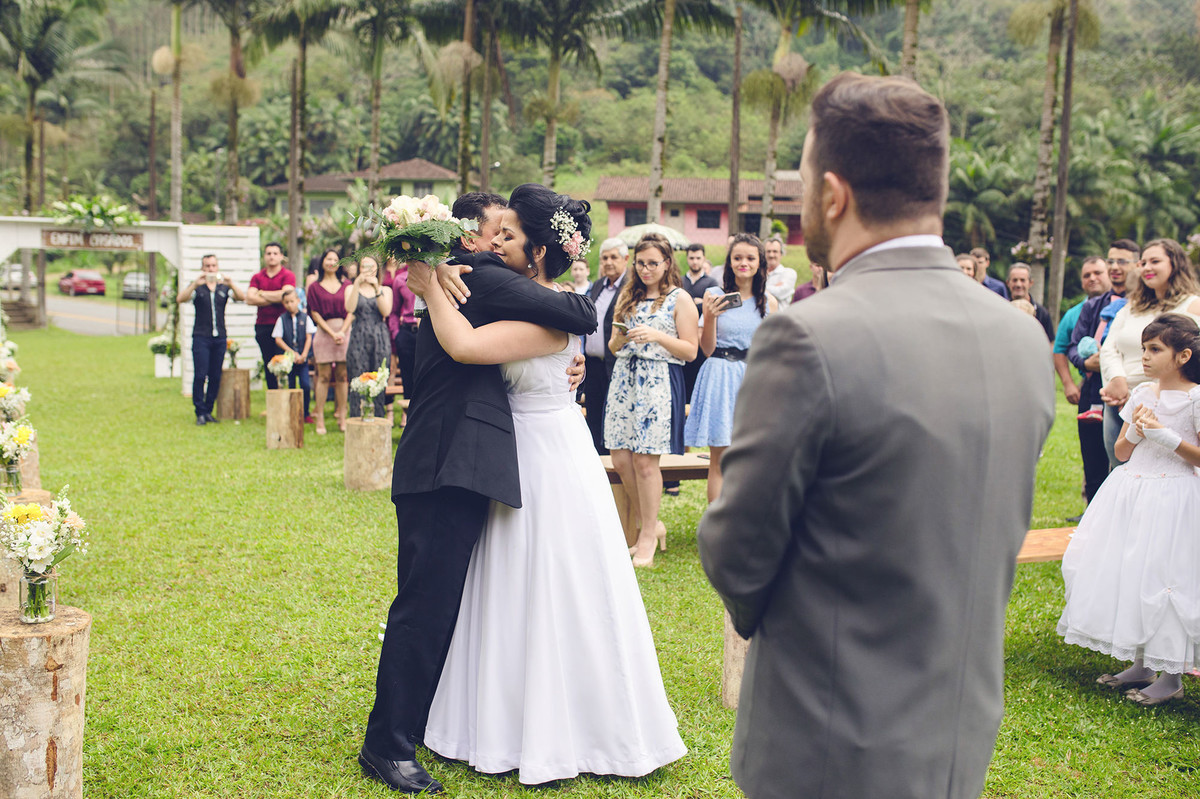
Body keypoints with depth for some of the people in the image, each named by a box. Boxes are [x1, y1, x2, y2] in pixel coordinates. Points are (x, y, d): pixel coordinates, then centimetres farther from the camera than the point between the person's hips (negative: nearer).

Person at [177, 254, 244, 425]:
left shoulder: (224, 287, 10)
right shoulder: (196, 287, 4)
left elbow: (241, 297, -5)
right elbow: (180, 298, -13)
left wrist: (231, 284, -23)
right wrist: (196, 284, -26)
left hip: (219, 338, 3)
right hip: (201, 337, -3)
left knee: (215, 377, 4)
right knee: (200, 375, -9)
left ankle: (209, 411, 14)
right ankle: (200, 413, -3)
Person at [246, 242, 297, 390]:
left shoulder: (288, 275, 1)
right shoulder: (257, 277, 12)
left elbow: (285, 295, -15)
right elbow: (250, 299, -2)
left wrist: (262, 294, -2)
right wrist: (274, 299, -8)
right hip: (262, 326, 4)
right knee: (269, 364, 6)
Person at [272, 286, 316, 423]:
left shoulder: (305, 318, 2)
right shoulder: (282, 319, 1)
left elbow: (309, 337, 1)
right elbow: (278, 340, -2)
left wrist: (303, 355, -9)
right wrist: (292, 352, -10)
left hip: (302, 359, 0)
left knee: (306, 385, -7)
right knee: (290, 386, 3)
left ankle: (306, 414, 5)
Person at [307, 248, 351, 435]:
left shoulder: (346, 285, 11)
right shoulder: (315, 287, 7)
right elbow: (315, 314, 1)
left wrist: (342, 331, -9)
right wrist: (332, 333, -9)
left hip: (345, 331, 1)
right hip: (324, 332, -1)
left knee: (342, 375, 1)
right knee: (324, 376, -3)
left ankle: (342, 417, 6)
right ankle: (320, 419, 0)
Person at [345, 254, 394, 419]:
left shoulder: (385, 290, 12)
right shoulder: (352, 288, 12)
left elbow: (386, 311, -6)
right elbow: (350, 309, -8)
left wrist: (377, 288, -13)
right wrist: (357, 283, -14)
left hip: (380, 339, 0)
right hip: (359, 339, 0)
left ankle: (378, 420, 4)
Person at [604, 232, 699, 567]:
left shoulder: (680, 299, 1)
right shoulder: (627, 296, 16)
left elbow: (690, 350, -3)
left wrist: (657, 336, -16)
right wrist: (620, 339, -5)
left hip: (659, 380, -5)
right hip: (624, 376, 6)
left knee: (645, 461, -7)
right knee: (620, 459, 2)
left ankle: (648, 535, 7)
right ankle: (651, 523, 20)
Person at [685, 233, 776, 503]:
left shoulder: (769, 302, 6)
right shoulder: (715, 295, 1)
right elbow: (707, 348, -1)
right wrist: (709, 316, -16)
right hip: (720, 379, -2)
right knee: (719, 461, -1)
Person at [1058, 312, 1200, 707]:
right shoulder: (1141, 393, 8)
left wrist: (1164, 435, -19)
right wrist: (1136, 432, -8)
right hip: (1130, 492, 7)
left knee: (1161, 577, -5)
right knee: (1125, 570, 9)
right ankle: (1141, 665, 23)